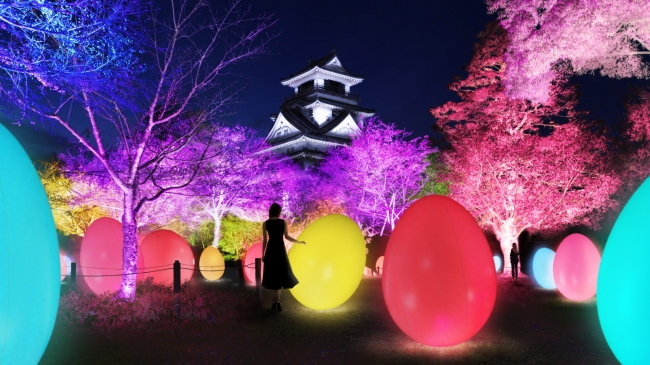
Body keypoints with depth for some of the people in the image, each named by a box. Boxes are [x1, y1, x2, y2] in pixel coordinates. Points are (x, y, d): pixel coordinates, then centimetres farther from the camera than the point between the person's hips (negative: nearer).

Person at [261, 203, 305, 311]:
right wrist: (299, 242, 7)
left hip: (270, 250, 1)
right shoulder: (283, 222, -3)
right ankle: (277, 300, -7)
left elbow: (264, 240, -1)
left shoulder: (265, 223, -1)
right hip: (280, 250, -1)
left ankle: (276, 300, 7)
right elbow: (287, 236, -7)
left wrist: (263, 254, 6)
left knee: (273, 274, 10)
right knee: (281, 274, 6)